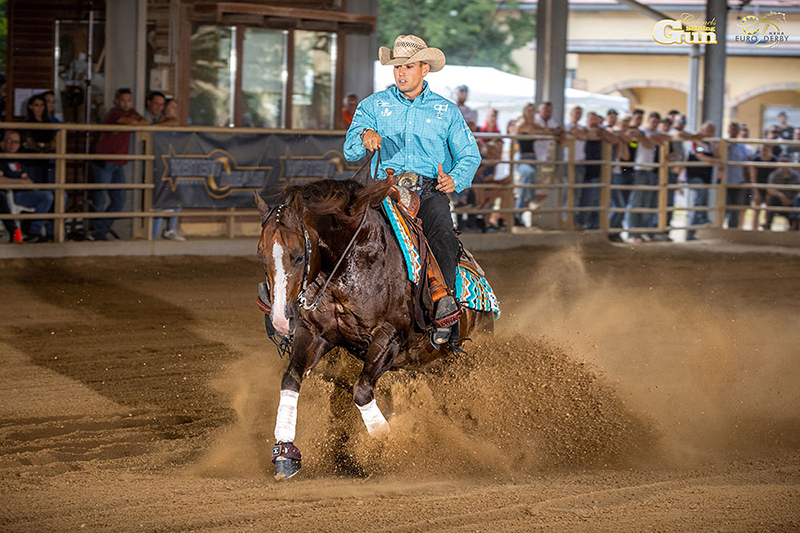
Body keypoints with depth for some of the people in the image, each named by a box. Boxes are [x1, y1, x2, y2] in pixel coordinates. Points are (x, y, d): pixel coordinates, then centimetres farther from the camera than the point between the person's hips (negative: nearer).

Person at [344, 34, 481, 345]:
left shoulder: (446, 111, 15)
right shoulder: (375, 105, 14)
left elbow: (469, 156, 13)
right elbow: (350, 152, 4)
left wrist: (455, 179, -10)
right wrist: (365, 136, -20)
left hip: (430, 190, 0)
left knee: (442, 230, -33)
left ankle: (445, 302, -44)